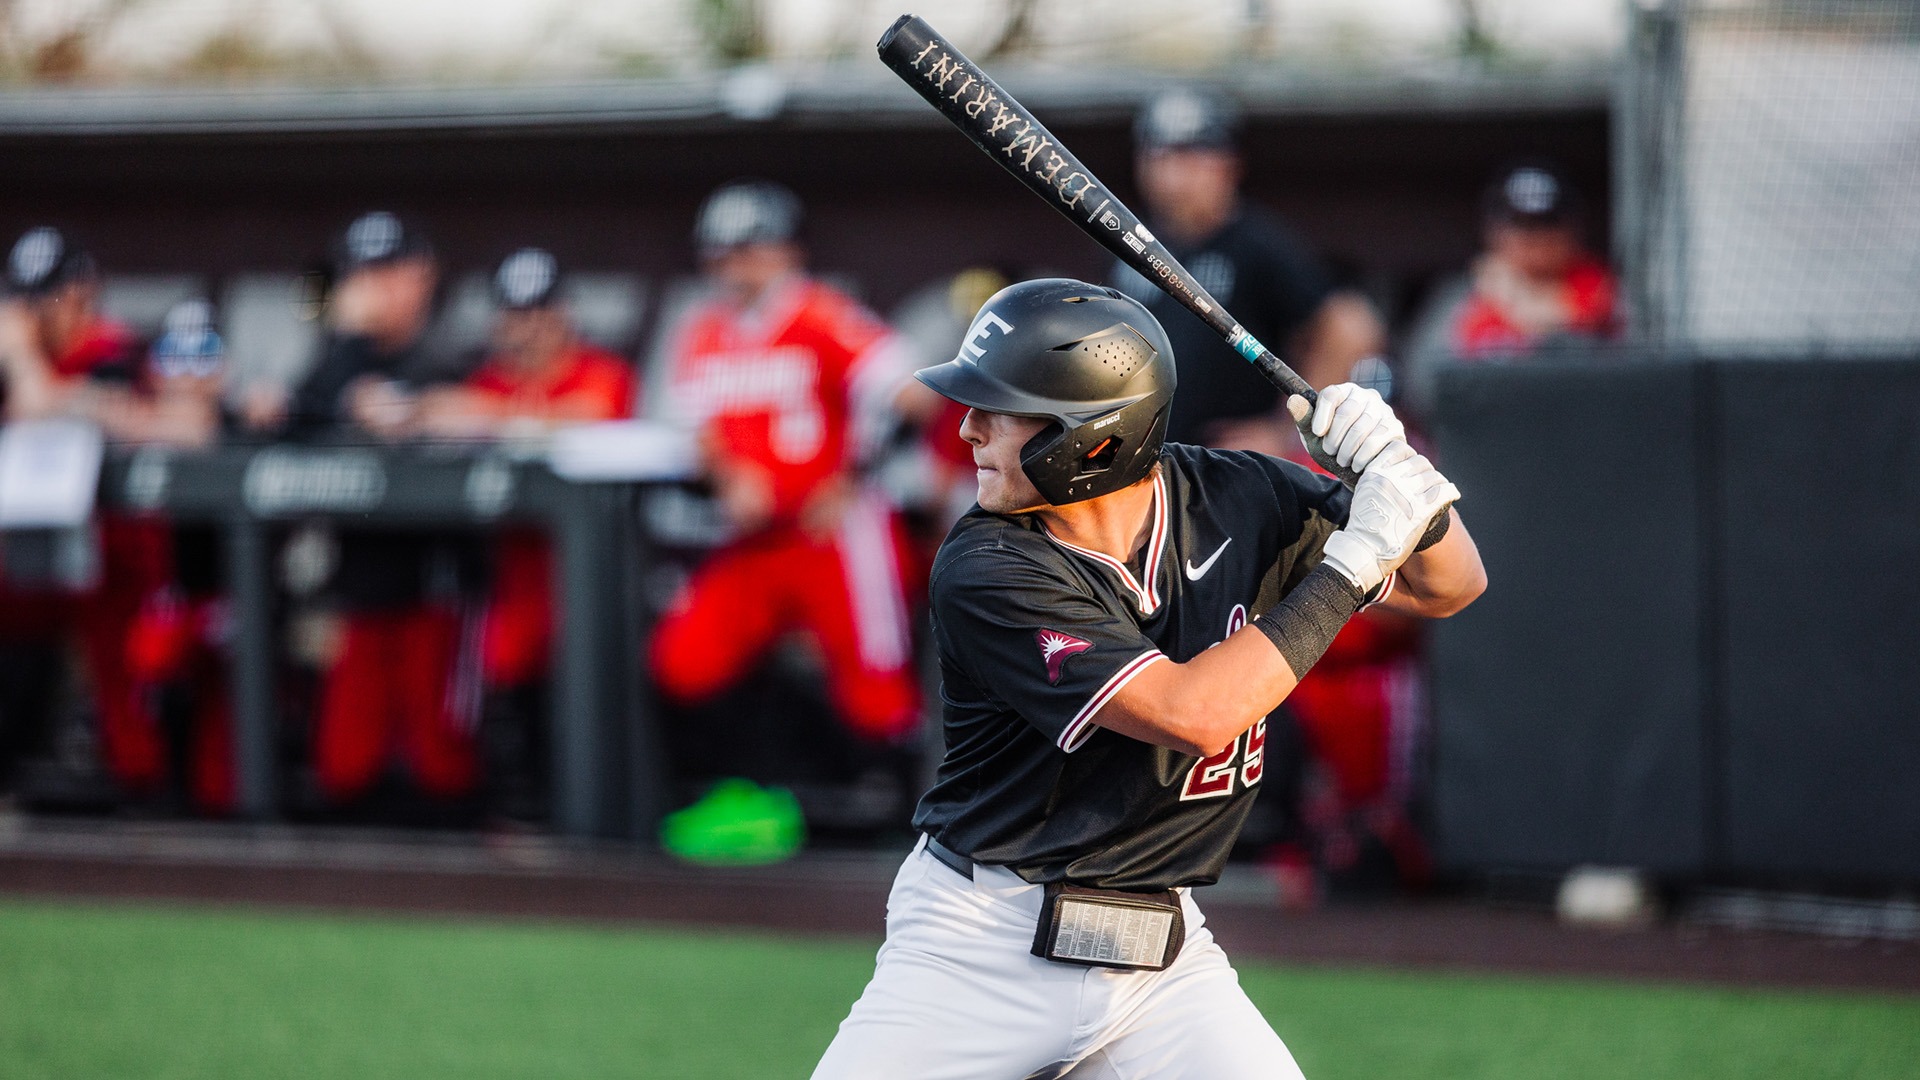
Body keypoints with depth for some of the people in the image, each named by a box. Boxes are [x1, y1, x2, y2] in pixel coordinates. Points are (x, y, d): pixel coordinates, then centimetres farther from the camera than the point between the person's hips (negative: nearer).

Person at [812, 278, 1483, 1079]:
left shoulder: (1240, 502, -3)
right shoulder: (986, 570, -17)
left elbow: (1450, 586, 5)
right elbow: (1189, 713, -25)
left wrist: (1406, 483, -17)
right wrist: (1353, 557, -20)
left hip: (1159, 954, 3)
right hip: (980, 944, -3)